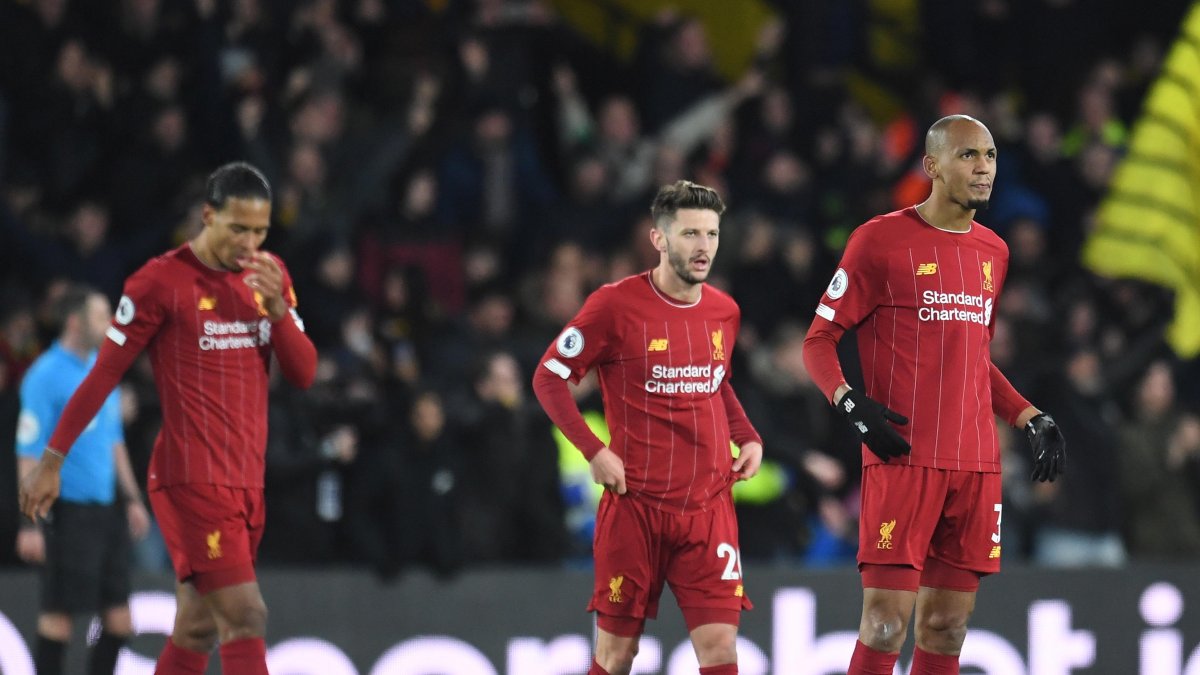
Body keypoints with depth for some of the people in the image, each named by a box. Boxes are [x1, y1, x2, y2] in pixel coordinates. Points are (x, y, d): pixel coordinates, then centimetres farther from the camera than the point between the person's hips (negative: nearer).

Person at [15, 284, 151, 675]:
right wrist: (31, 522, -18)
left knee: (118, 618, 6)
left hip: (106, 510, 8)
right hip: (67, 508, -8)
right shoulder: (45, 376, -11)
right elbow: (29, 455, -14)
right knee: (59, 614, -4)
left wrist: (132, 499, 19)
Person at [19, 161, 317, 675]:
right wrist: (52, 460, -4)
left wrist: (277, 307, -11)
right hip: (191, 480, -7)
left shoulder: (269, 276, 10)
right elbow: (103, 374, -5)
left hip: (246, 480, 7)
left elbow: (303, 374, 7)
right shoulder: (162, 281, -8)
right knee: (245, 617, -15)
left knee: (196, 631, 10)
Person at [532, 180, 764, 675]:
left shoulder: (724, 312, 9)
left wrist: (748, 438, 9)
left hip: (709, 508, 3)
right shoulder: (616, 304, -7)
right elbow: (548, 378, -2)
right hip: (635, 507, -3)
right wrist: (594, 450, -12)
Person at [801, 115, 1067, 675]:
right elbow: (819, 340, -2)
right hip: (902, 457, -6)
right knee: (887, 621, -12)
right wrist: (852, 405, -19)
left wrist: (1031, 420, 14)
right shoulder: (880, 240, -4)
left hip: (975, 461, 6)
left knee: (946, 627, 5)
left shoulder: (992, 252, 15)